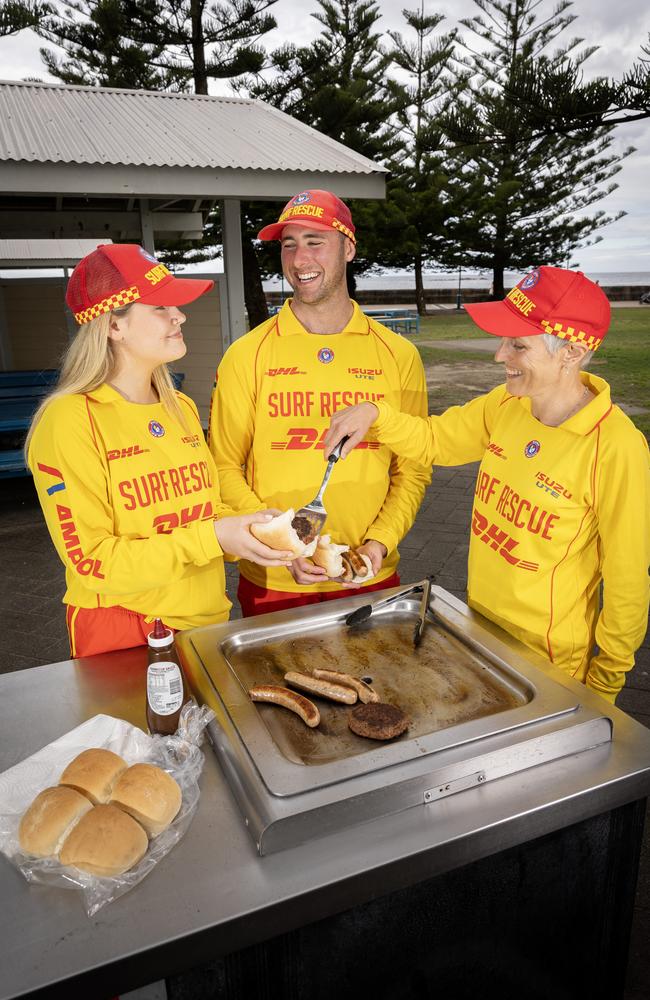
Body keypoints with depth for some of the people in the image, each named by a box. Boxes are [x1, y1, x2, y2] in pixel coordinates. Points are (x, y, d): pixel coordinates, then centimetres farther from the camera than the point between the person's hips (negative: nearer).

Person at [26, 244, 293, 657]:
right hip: (122, 633, -6)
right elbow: (91, 561, -19)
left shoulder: (182, 409, 5)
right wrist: (212, 538, -24)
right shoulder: (70, 421, -16)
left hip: (208, 619, 6)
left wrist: (250, 527, -5)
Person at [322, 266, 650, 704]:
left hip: (550, 660, -6)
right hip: (480, 633, 6)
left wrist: (602, 687, -6)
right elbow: (433, 439, 7)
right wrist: (374, 414, -13)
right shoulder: (505, 405, -8)